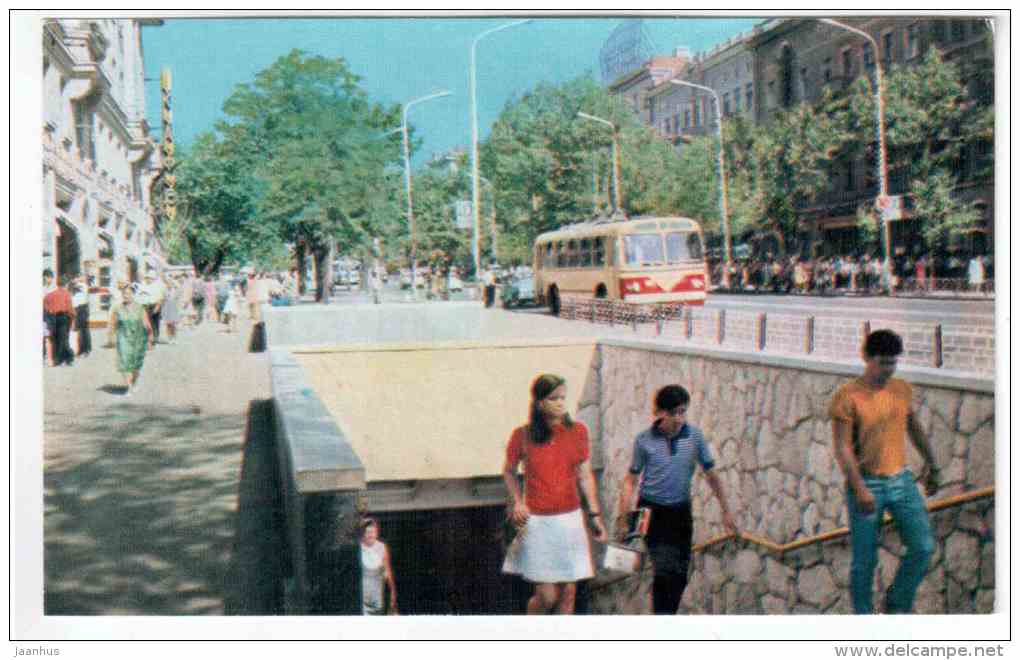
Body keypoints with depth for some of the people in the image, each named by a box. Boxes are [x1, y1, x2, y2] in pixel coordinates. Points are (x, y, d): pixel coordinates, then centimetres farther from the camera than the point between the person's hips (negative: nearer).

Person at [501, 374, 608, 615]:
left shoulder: (578, 431, 0)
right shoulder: (522, 435, -7)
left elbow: (585, 475, 8)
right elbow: (509, 471, 8)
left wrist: (595, 514, 5)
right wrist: (517, 502, -4)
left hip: (571, 520, 3)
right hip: (537, 522, -3)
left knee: (568, 591, 6)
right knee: (547, 596, -4)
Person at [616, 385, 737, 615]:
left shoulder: (695, 436, -6)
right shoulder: (644, 440, -11)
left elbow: (711, 474, 3)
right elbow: (631, 479, -2)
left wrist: (726, 511, 4)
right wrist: (623, 517, -5)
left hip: (681, 511, 3)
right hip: (652, 510, -3)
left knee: (680, 574, 8)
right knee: (664, 569, -15)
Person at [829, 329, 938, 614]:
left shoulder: (902, 389, 5)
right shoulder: (847, 397, -13)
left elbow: (914, 428, 20)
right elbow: (842, 447, -16)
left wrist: (931, 464, 26)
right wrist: (860, 489, -23)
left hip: (901, 481, 5)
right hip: (866, 485, -5)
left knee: (923, 547, -4)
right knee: (864, 561, 2)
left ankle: (897, 604, 18)